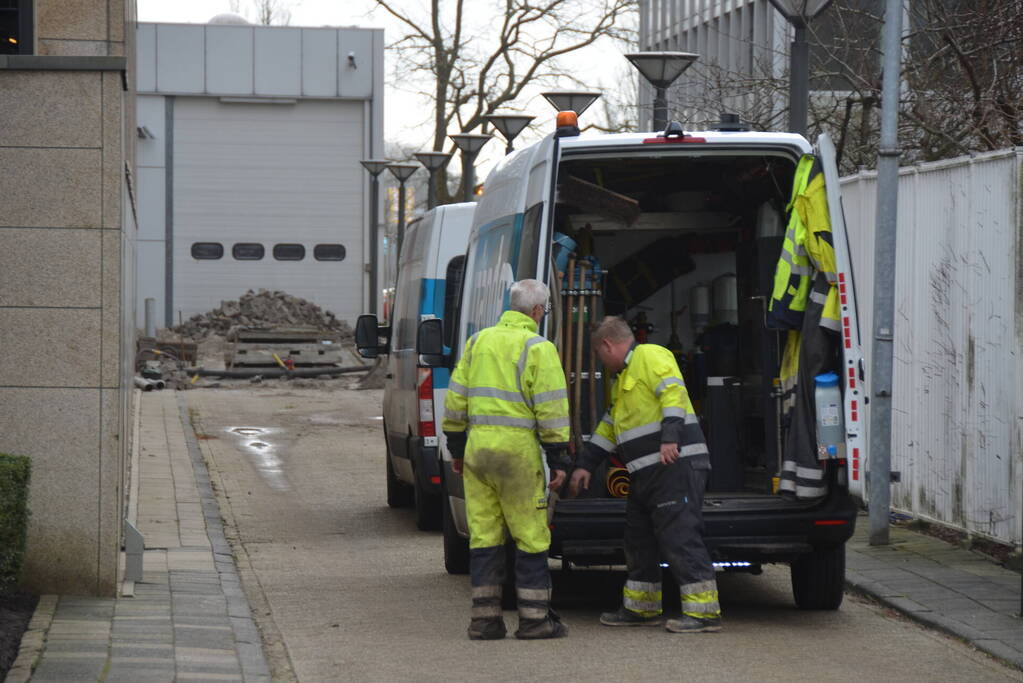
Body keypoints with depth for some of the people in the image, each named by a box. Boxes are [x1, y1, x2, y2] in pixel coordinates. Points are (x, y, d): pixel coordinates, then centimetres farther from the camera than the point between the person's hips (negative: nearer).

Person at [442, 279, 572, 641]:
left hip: (477, 447, 6)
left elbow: (455, 399, 15)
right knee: (531, 537, 1)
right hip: (517, 449, -6)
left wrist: (456, 448, 23)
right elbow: (551, 409, -9)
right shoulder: (538, 349, -6)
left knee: (483, 535, 8)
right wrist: (558, 460, -5)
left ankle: (485, 618, 9)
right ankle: (534, 618, 1)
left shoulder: (478, 341, 13)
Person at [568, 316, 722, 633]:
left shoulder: (650, 357, -5)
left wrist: (670, 437, -30)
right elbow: (609, 426, 34)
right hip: (647, 474, 11)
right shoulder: (623, 377, 27)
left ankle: (704, 611, -15)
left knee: (680, 536, -14)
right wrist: (585, 465, 34)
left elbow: (673, 392, -20)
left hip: (676, 465, -11)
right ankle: (642, 608, 25)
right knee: (639, 539, 15)